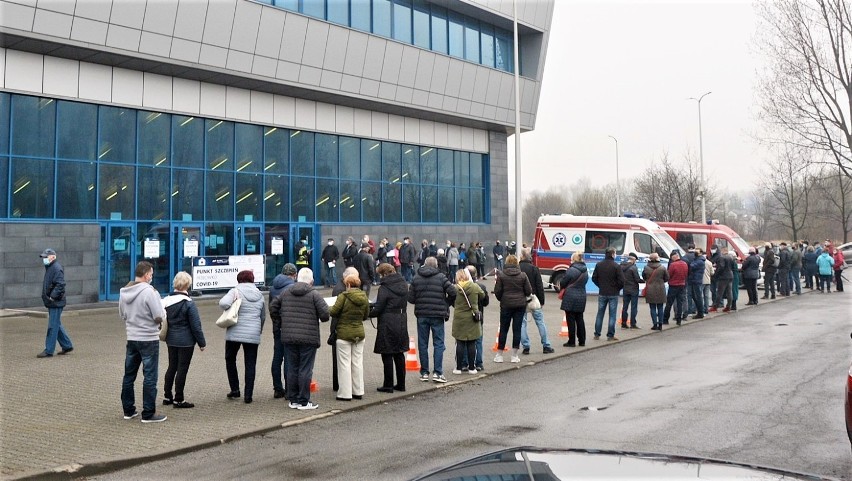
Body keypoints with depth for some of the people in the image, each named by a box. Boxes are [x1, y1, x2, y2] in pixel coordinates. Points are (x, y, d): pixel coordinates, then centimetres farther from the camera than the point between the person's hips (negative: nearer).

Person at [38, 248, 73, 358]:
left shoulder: (57, 268, -15)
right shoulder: (49, 268, 17)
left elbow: (60, 285, -25)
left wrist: (53, 297, -24)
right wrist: (46, 296, 16)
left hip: (56, 303, -10)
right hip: (51, 303, 10)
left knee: (53, 326, -5)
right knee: (57, 325, 15)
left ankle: (49, 351, -2)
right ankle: (67, 346, 24)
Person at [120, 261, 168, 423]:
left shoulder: (124, 292, 4)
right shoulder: (149, 292, -19)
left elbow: (122, 314, 14)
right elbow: (159, 317, -19)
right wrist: (163, 310, 1)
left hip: (131, 338, 7)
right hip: (149, 339, -7)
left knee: (129, 375, 15)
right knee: (150, 377, 1)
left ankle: (128, 410, 25)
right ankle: (148, 414, 4)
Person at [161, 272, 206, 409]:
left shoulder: (167, 301, 1)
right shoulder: (188, 303, -16)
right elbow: (196, 326, -14)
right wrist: (202, 343, -5)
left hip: (170, 340, 6)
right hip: (185, 341, -6)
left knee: (172, 366, 17)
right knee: (182, 368, 1)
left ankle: (167, 396, 24)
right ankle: (179, 399, 7)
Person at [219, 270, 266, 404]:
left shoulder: (236, 291, -4)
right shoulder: (259, 295, 10)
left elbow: (223, 303, -24)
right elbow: (263, 317, 19)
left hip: (235, 333, -3)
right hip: (253, 335, 3)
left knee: (230, 360, 18)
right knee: (250, 364, 7)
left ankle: (235, 389, 14)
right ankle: (248, 395, 4)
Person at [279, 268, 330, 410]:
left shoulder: (285, 293, 7)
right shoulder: (314, 294, -7)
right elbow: (325, 314, -13)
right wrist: (321, 319, 9)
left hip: (288, 337, 4)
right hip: (309, 338, -4)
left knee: (292, 369, 11)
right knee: (305, 370, 1)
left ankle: (293, 400, 17)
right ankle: (303, 401, 3)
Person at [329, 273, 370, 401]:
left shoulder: (344, 296, -15)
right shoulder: (364, 297, 1)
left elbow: (333, 312, -14)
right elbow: (366, 315, 10)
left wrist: (330, 310, 8)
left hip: (344, 334, -5)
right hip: (359, 333, 5)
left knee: (344, 363, 2)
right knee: (357, 362, 13)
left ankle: (345, 394, 4)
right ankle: (358, 391, 18)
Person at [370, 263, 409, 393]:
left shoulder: (384, 288, -14)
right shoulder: (403, 285, 7)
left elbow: (378, 309, -13)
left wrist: (368, 313, 4)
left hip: (387, 325, -7)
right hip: (402, 323, 7)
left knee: (387, 355, 1)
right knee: (399, 354, 14)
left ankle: (388, 385, 6)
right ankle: (401, 384, 19)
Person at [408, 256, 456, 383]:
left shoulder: (416, 279, 4)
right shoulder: (441, 277, -2)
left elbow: (410, 299, 1)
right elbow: (453, 292, -11)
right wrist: (447, 303, 6)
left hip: (421, 315, 2)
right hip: (437, 315, -2)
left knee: (423, 344, 9)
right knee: (438, 344, 3)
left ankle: (424, 373, 12)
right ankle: (437, 372, -3)